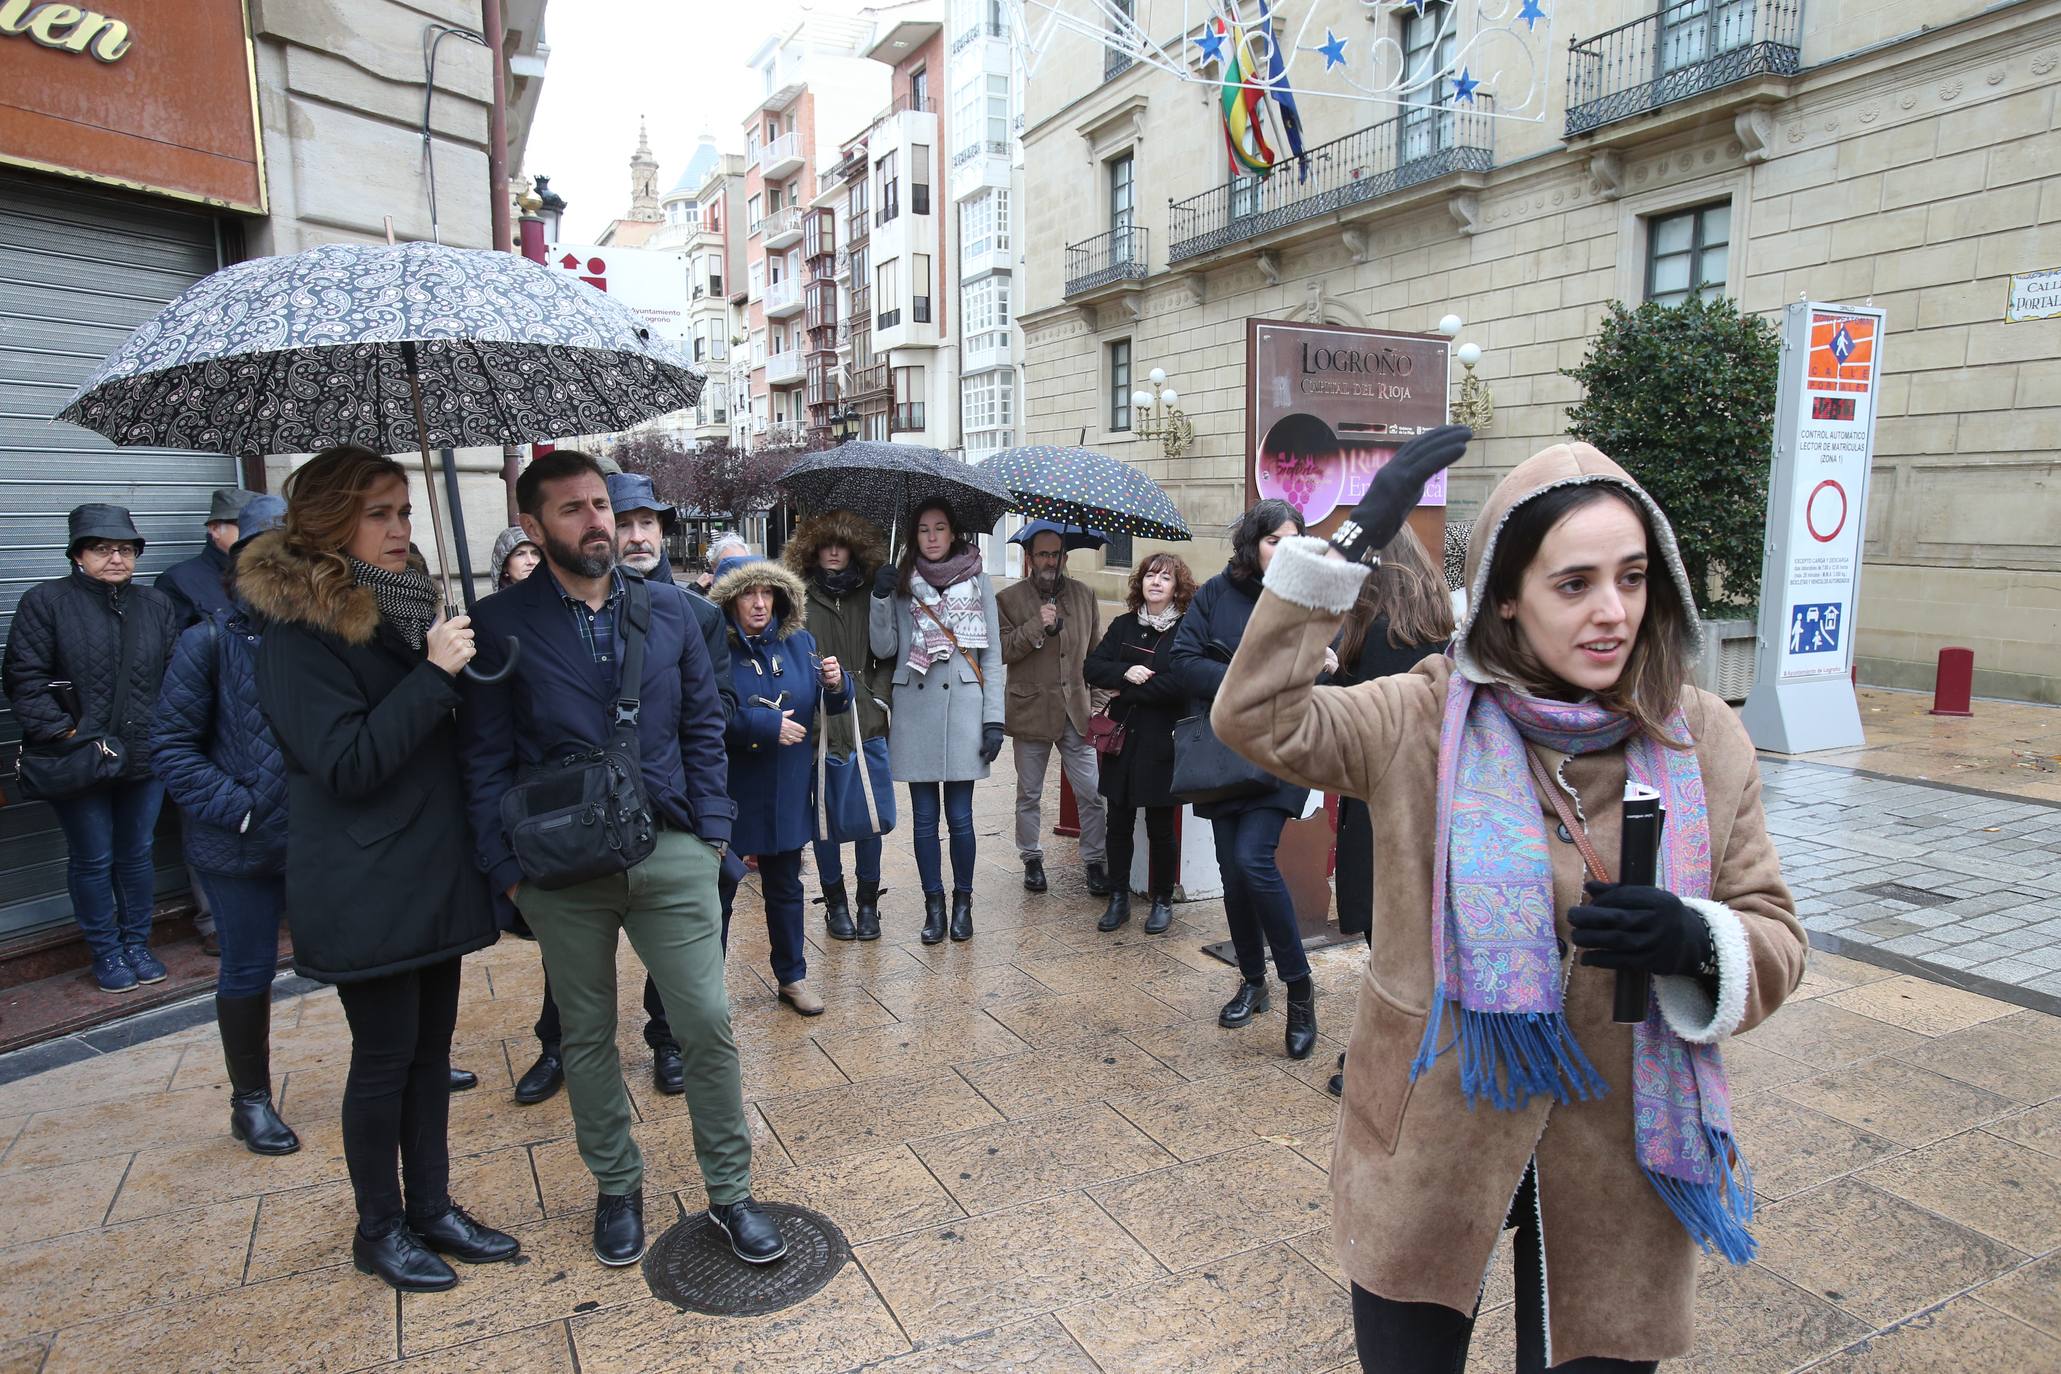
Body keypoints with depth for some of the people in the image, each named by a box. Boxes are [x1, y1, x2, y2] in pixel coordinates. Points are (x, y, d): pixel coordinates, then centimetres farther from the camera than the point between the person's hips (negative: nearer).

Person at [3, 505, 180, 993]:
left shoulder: (157, 605, 6)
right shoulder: (45, 602, -5)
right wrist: (62, 733, -16)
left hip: (145, 758, 3)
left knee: (136, 854, 14)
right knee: (92, 860, 8)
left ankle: (137, 943, 29)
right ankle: (105, 952, 23)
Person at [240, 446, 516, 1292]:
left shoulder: (402, 604, 10)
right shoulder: (298, 628, -15)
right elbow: (347, 763, -22)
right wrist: (434, 673, -25)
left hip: (431, 872, 8)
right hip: (365, 889, -8)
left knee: (431, 1046, 16)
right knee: (385, 1055, 6)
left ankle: (432, 1207, 31)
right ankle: (379, 1230, 25)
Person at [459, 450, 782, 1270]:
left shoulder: (667, 609, 3)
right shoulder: (500, 625, -4)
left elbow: (703, 726, 7)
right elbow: (486, 760, -1)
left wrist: (712, 830, 1)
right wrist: (507, 868, -6)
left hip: (670, 853, 1)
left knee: (706, 1023, 2)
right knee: (587, 1036, 14)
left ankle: (730, 1193, 20)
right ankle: (616, 1188, 34)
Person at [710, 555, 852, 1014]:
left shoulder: (800, 643, 3)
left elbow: (830, 706, 8)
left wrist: (836, 683, -14)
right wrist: (766, 726, -22)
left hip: (787, 792, 4)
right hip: (729, 793, -4)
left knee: (784, 886, 18)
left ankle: (792, 977, 33)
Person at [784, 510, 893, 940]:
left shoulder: (870, 596, 8)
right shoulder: (802, 599, 2)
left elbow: (886, 654, 9)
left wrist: (880, 694, -3)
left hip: (867, 719, 1)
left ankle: (868, 903, 16)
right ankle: (835, 902, 19)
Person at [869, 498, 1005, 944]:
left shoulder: (977, 581, 6)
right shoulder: (901, 583, 8)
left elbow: (992, 655, 4)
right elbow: (884, 648, -1)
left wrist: (994, 718, -2)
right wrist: (880, 597, -12)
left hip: (963, 709, -1)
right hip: (914, 711, 1)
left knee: (959, 815, 1)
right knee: (924, 816, 6)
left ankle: (963, 903, 17)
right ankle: (933, 905, 18)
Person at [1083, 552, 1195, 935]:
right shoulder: (1123, 626, 10)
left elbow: (1180, 685, -18)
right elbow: (1093, 667, 2)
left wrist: (1126, 691, -12)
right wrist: (1125, 672, -18)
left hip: (1161, 744, -4)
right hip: (1121, 740, 4)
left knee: (1160, 827, 5)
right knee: (1119, 824, 10)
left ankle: (1162, 901, 21)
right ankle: (1119, 899, 22)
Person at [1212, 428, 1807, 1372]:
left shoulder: (1705, 741, -3)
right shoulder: (1426, 720, -9)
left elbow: (1773, 940, 2)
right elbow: (1257, 715, -19)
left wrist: (1694, 941, -22)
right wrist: (1349, 547, -23)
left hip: (1620, 1165, 2)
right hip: (1433, 1145, -1)